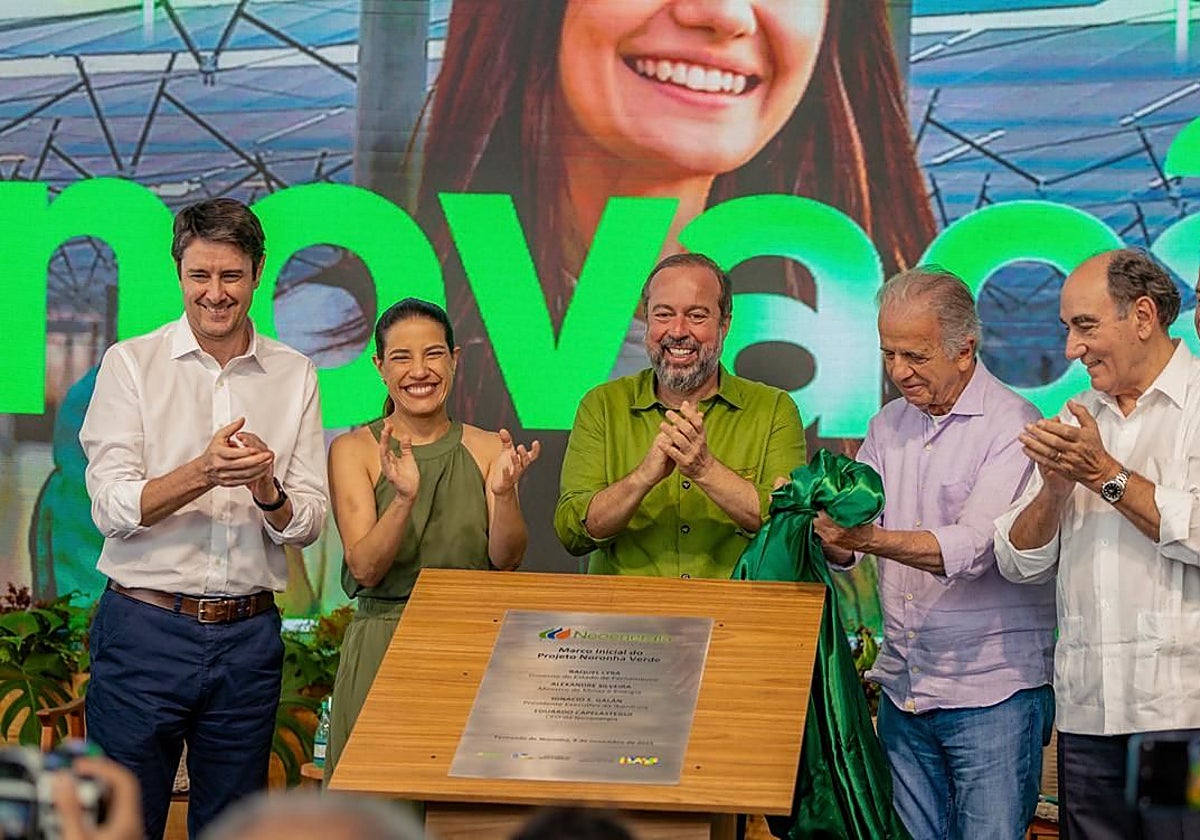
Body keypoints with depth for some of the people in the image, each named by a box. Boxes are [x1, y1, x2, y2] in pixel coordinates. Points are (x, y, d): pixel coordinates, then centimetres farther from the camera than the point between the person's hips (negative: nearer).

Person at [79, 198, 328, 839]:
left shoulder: (293, 377, 7)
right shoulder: (131, 364, -1)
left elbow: (307, 524, 4)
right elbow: (112, 509, -9)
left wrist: (265, 489, -18)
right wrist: (204, 473, -25)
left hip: (248, 635, 3)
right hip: (145, 626, -3)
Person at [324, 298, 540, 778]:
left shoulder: (487, 449, 6)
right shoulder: (354, 450, 1)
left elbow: (507, 561, -4)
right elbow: (365, 568, -9)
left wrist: (505, 494, -22)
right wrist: (404, 497, -25)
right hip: (380, 647, -1)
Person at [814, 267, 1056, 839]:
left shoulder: (1011, 426, -9)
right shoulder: (889, 426, 13)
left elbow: (974, 548, -21)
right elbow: (848, 550, 12)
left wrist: (872, 539, -33)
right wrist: (819, 519, -11)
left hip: (992, 690, -6)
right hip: (903, 686, 6)